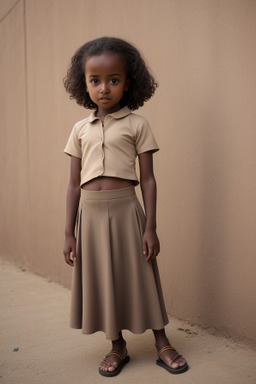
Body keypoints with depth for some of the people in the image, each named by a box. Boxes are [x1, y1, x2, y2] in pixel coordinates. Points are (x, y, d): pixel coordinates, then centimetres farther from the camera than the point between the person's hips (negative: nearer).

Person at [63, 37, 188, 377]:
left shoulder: (137, 124, -1)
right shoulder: (80, 129, 7)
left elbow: (148, 179, -3)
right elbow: (74, 184, 8)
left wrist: (150, 227, -8)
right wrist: (69, 233, 6)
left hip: (125, 210, -3)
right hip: (90, 212, 4)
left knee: (140, 276, 6)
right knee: (102, 280, 12)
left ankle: (162, 344, 26)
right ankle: (118, 346, 31)